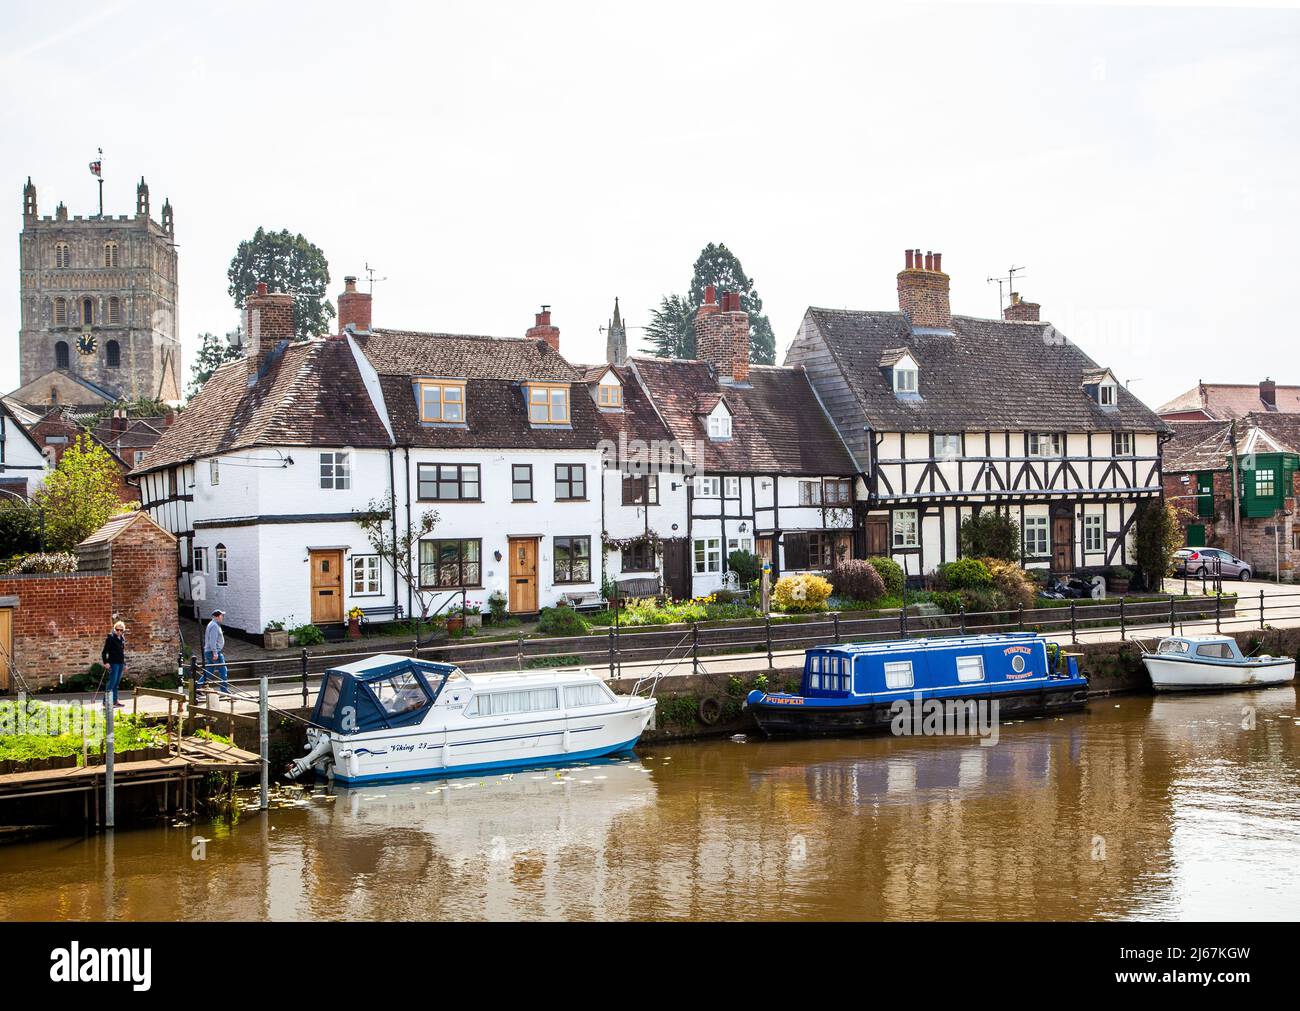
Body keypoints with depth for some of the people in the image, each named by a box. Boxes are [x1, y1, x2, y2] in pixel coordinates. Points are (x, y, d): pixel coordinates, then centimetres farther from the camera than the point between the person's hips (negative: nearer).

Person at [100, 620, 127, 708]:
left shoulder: (122, 639, 13)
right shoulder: (110, 638, -7)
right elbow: (104, 651, -9)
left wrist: (124, 664, 22)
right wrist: (105, 662, -18)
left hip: (120, 663, 7)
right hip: (113, 663, -7)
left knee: (117, 682, 10)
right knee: (112, 681, -11)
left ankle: (115, 701, 16)